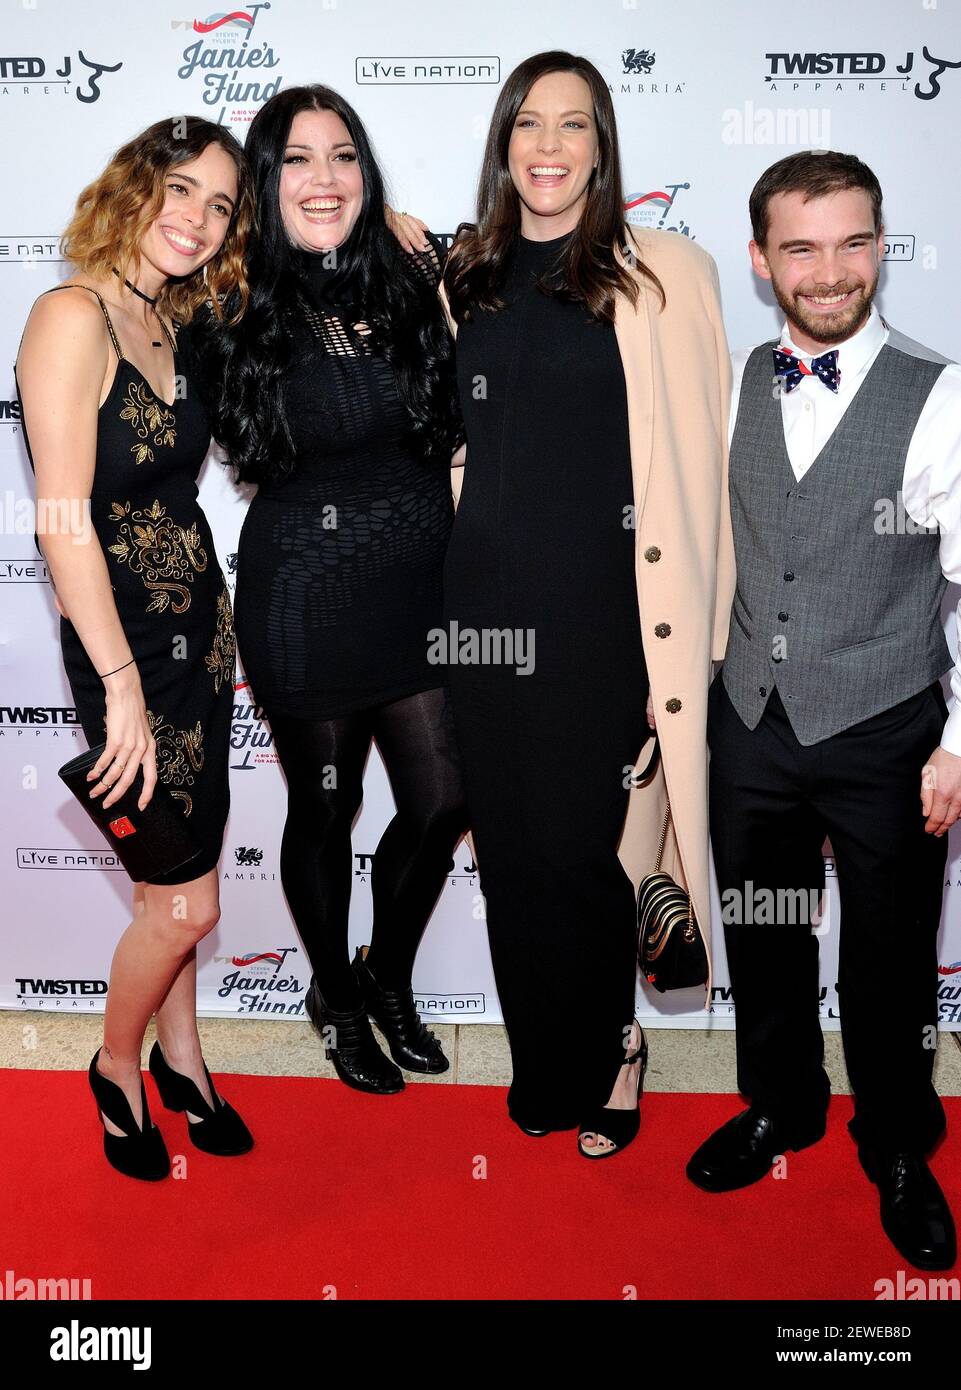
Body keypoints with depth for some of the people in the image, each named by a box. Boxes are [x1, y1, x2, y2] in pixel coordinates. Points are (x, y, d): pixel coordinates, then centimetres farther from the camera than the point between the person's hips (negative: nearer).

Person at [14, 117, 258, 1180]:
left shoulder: (166, 324, 9)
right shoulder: (74, 316, -15)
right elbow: (64, 523, -19)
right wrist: (122, 687, -19)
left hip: (198, 630, 7)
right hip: (122, 644, -7)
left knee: (177, 883, 16)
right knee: (186, 901, 0)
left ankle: (180, 1058, 36)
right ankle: (118, 1065, 27)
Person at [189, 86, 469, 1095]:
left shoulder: (410, 283, 2)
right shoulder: (236, 312, -7)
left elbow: (452, 429, 11)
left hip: (419, 581, 4)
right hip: (306, 593, -3)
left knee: (442, 801, 8)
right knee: (325, 810, 11)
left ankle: (389, 976, 36)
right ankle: (336, 1001, 37)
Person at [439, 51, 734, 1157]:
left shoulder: (663, 275, -2)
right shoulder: (460, 279, 11)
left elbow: (697, 468, -6)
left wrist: (684, 645, -10)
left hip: (599, 609, -4)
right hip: (483, 607, 4)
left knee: (580, 847, -1)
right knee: (509, 847, 10)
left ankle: (612, 1052, 26)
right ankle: (542, 1066, 31)